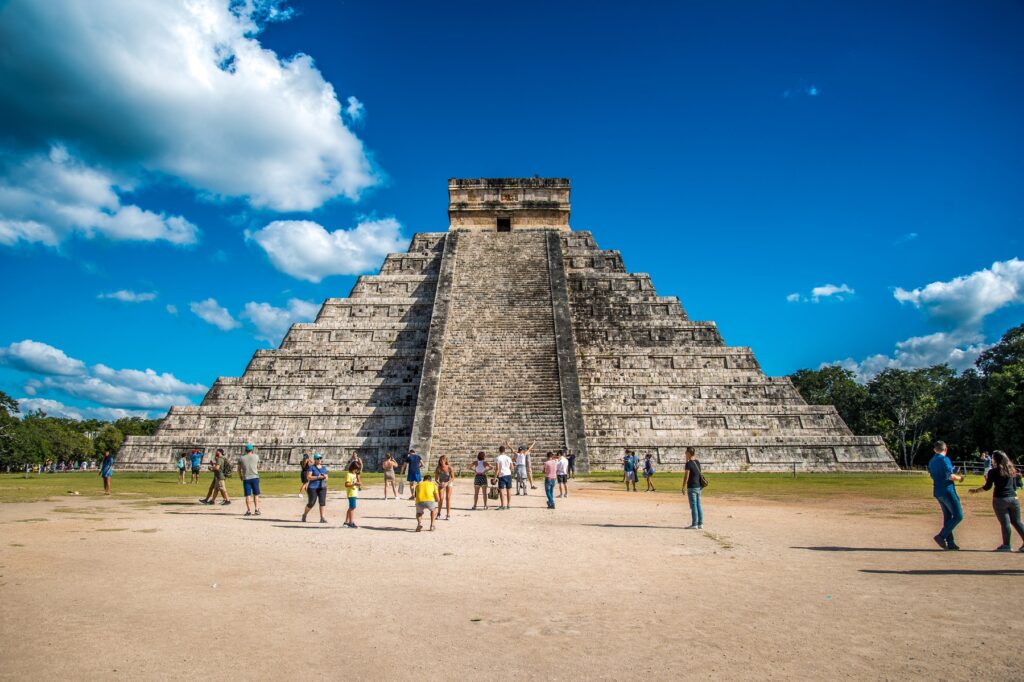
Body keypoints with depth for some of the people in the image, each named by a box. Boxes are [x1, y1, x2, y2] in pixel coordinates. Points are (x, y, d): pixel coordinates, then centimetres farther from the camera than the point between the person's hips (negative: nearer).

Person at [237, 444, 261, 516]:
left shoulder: (241, 458, 2)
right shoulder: (256, 456, 3)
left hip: (246, 478, 0)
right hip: (255, 477, 0)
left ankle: (249, 510, -1)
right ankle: (256, 510, 3)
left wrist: (240, 476, 29)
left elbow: (239, 469, 11)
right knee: (256, 494, 8)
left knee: (248, 495, 3)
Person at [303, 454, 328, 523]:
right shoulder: (312, 467, -2)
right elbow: (308, 477, -12)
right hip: (313, 487, -4)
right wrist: (318, 477, -19)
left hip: (322, 487, 4)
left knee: (322, 501, -8)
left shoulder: (324, 468, 15)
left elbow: (326, 478, 20)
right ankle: (304, 515, 26)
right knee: (311, 503, 0)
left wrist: (325, 477, -4)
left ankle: (322, 518, -6)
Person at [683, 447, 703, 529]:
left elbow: (686, 476, -16)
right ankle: (700, 524, 13)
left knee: (693, 505, -4)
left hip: (691, 487, -8)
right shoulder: (697, 462, 10)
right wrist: (687, 459, 17)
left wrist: (684, 487, -11)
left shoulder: (689, 463, -13)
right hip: (698, 486, 8)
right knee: (698, 505, 10)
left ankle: (694, 524, -1)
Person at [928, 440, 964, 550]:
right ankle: (941, 536, -10)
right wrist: (959, 478, 1)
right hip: (947, 491, -8)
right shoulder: (944, 459, -11)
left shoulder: (931, 462, 15)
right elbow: (951, 476, -20)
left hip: (937, 492, 8)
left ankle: (950, 543, 12)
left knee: (947, 516, 12)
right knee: (958, 515, -4)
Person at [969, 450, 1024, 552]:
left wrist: (976, 490, 8)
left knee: (1005, 522, 0)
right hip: (1013, 498, 5)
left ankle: (1007, 545, 5)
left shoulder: (993, 471, -6)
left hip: (1000, 499, -5)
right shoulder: (1012, 470, 9)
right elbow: (1016, 486, 11)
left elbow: (987, 487, -6)